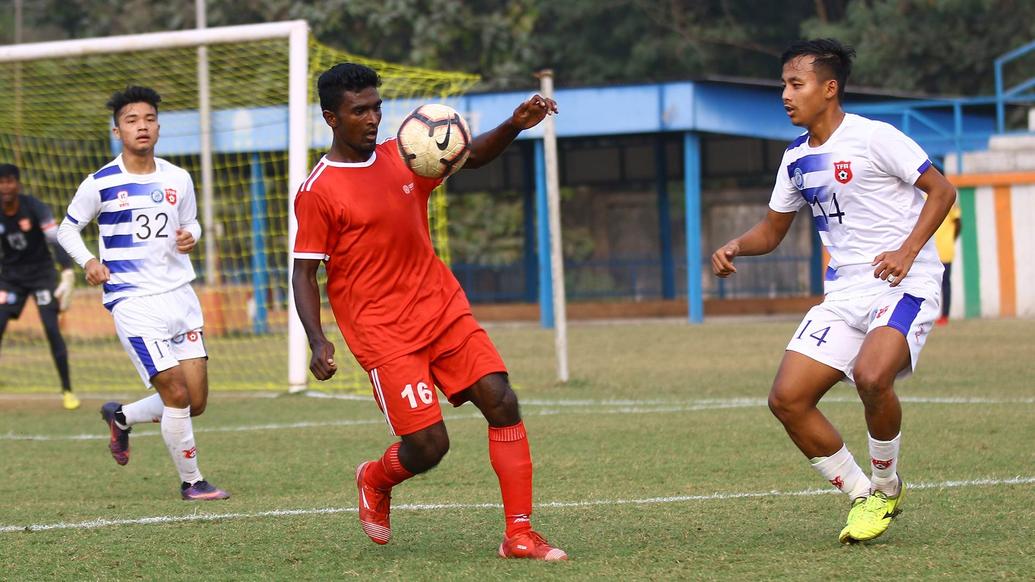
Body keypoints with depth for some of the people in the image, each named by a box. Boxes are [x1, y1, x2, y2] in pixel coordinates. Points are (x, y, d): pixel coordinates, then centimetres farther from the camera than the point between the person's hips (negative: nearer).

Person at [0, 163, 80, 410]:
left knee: (52, 329, -12)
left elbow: (57, 240, -22)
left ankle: (67, 390, -2)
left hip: (41, 271, -3)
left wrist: (68, 274, -33)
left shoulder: (34, 207, -17)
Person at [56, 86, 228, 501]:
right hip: (133, 300, -5)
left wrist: (190, 237, -2)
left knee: (196, 402, 4)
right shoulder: (100, 184, -5)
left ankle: (120, 417, 31)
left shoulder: (178, 179, 6)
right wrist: (87, 261, -12)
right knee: (176, 394, -13)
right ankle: (191, 482, 4)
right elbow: (67, 229, 6)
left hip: (179, 294, 5)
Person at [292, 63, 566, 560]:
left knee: (502, 404, -9)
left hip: (444, 309, 6)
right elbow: (304, 273, -6)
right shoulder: (317, 192, -8)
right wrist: (318, 342, -19)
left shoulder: (401, 157, 8)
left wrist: (516, 124, -6)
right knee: (428, 444, -12)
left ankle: (519, 536, -5)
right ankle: (376, 480, 25)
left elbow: (472, 156, 15)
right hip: (382, 329, -6)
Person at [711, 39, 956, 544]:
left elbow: (941, 190, -8)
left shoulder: (873, 138, -9)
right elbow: (772, 230, 23)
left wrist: (908, 251, -21)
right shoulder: (796, 159, 12)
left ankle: (886, 485, -5)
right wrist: (734, 247, 1)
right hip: (844, 290, 7)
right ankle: (863, 498, 9)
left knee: (871, 375, -33)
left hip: (904, 282, -7)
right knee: (787, 399, -7)